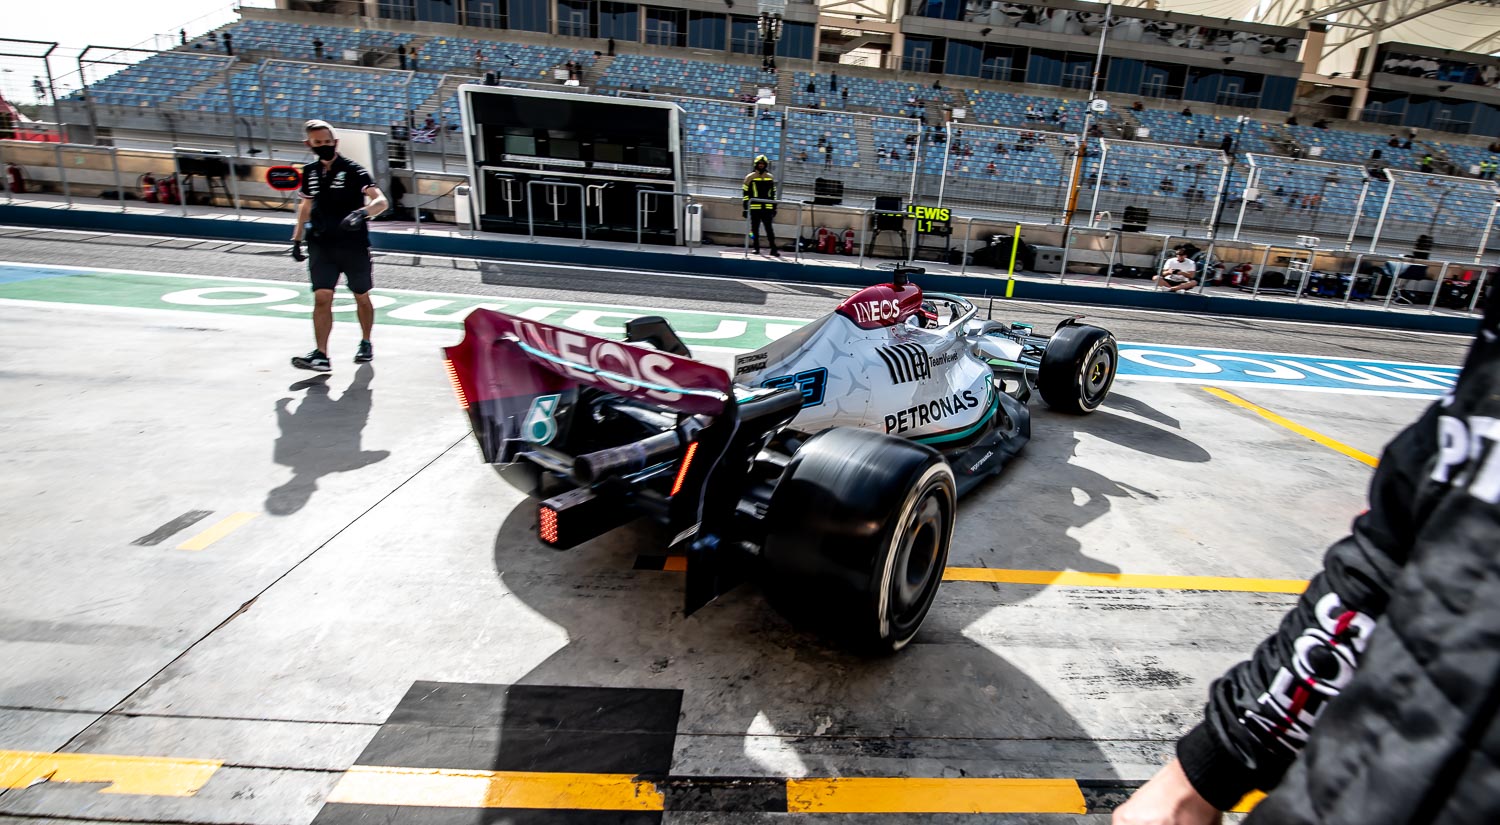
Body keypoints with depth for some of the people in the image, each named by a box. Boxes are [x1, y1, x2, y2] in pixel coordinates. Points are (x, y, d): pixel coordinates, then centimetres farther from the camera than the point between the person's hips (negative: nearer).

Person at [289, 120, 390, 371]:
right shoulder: (310, 172, 9)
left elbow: (380, 201, -20)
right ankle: (321, 355, -11)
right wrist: (296, 240, 17)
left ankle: (366, 344, 29)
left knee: (361, 296, 9)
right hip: (321, 245, 3)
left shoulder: (353, 170, -7)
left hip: (354, 245, -3)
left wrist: (362, 212, -40)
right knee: (322, 297, -8)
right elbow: (306, 206, 21)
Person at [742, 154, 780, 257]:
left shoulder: (770, 178, 13)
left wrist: (774, 208, 14)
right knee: (755, 228, 5)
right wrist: (745, 208, -2)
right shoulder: (750, 177, 4)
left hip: (767, 208, 1)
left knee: (769, 228, -5)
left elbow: (773, 194, 17)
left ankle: (773, 249, -6)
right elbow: (746, 194, 2)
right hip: (754, 208, -1)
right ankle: (757, 248, 16)